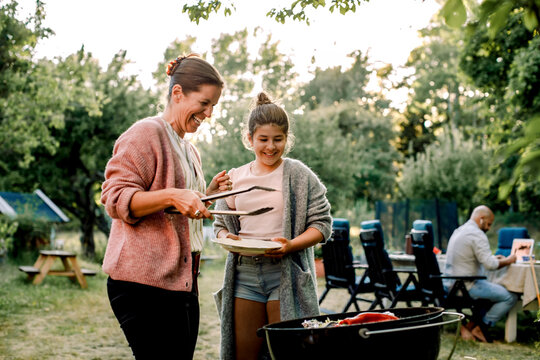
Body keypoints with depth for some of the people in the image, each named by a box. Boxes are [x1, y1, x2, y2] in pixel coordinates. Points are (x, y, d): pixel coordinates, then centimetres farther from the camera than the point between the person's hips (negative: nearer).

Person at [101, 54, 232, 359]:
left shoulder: (190, 150, 22)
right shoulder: (146, 133, -6)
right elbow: (116, 199, -14)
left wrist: (209, 193, 12)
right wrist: (171, 196, -27)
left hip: (183, 282, 9)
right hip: (145, 281, -9)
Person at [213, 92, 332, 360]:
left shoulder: (299, 175, 1)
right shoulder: (235, 178, 11)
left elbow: (322, 223, -2)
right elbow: (220, 224, 18)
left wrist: (291, 245, -18)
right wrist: (227, 237, -5)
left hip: (286, 274, -3)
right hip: (244, 273, 3)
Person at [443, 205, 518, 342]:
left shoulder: (458, 231, 16)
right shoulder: (477, 235, -15)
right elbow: (490, 264, -22)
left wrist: (493, 258, 20)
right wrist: (507, 261, -3)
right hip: (466, 286, -10)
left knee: (494, 289, 28)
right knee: (511, 297, -4)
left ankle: (472, 324, 15)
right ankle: (481, 327, 1)